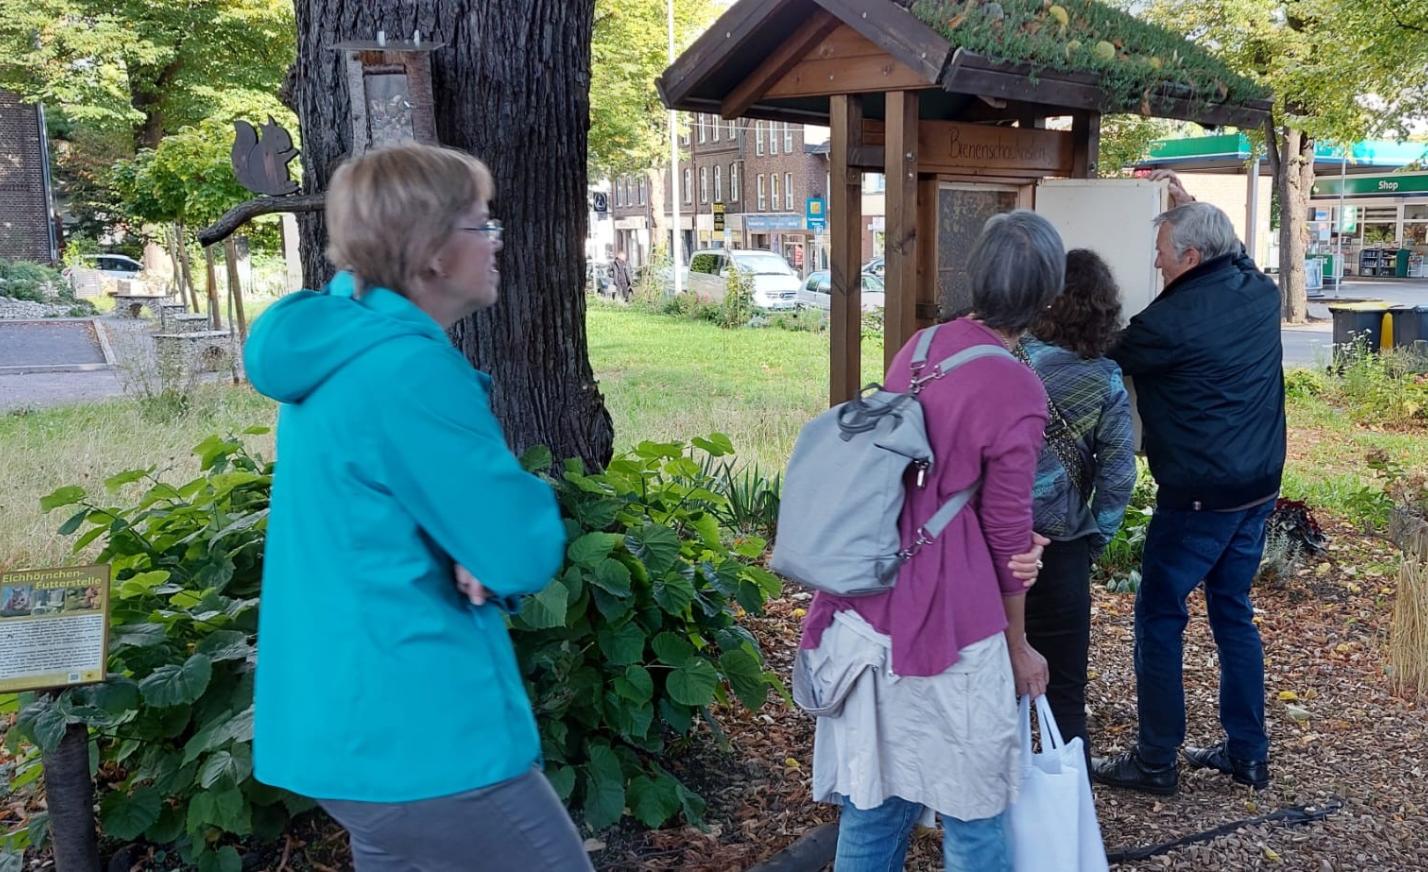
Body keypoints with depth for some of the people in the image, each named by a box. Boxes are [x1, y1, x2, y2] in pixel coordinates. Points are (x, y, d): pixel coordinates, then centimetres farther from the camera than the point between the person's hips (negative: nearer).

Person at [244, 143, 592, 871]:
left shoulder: (339, 343, 9)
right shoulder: (412, 370, -22)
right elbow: (526, 552, -21)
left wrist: (475, 552, -5)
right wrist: (508, 530, 0)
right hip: (423, 742, -10)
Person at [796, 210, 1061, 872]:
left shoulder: (920, 347, 6)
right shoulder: (1017, 392, -14)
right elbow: (1007, 532, -8)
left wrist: (1019, 547, 1)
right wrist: (1018, 645, 6)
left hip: (868, 613, 7)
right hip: (947, 627, -6)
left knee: (874, 796, 17)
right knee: (971, 805, 11)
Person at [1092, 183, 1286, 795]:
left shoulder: (1170, 321, -20)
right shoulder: (1261, 294, 1)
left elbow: (1108, 356, -3)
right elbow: (1236, 258, 26)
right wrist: (1192, 210, 31)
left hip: (1197, 498, -8)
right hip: (1258, 491, 8)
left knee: (1159, 619, 3)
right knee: (1233, 612, 17)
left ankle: (1155, 761, 11)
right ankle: (1247, 752, 25)